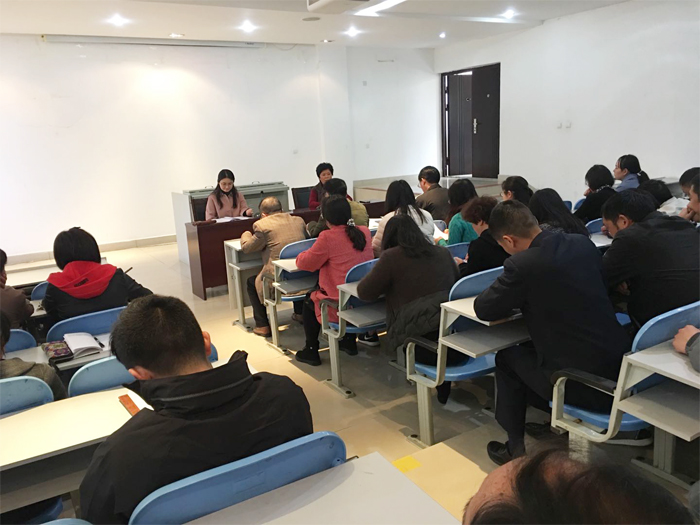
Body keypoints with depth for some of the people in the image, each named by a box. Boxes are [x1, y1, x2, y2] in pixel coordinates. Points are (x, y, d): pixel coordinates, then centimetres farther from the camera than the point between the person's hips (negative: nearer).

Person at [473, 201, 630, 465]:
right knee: (531, 349, 29)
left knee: (507, 357, 18)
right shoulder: (584, 244, 4)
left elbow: (483, 308, -7)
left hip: (583, 383, -7)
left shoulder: (522, 264, -18)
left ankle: (515, 448, 28)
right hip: (620, 367, 7)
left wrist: (514, 297, 13)